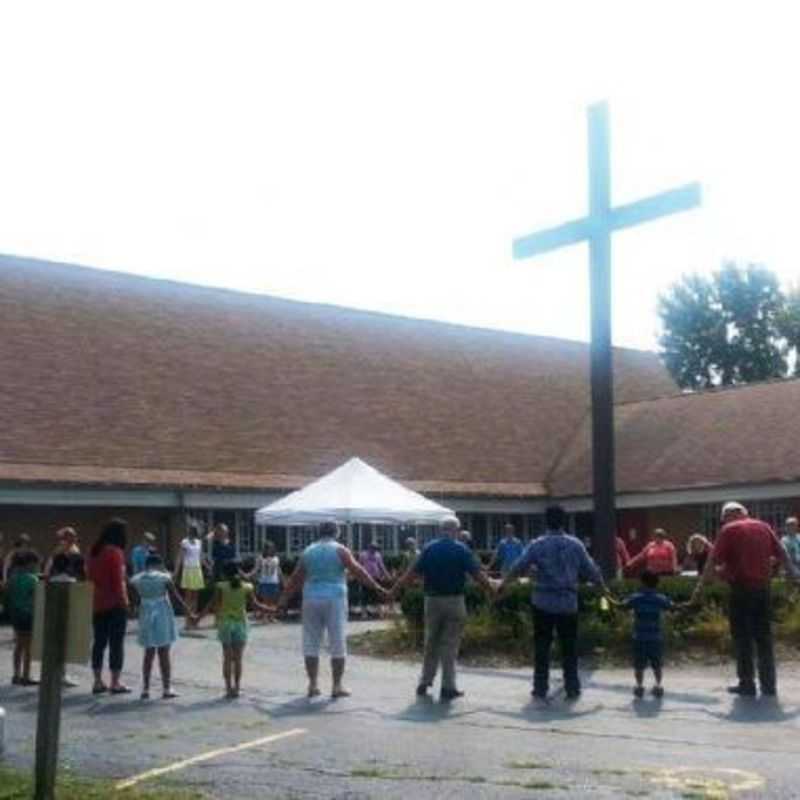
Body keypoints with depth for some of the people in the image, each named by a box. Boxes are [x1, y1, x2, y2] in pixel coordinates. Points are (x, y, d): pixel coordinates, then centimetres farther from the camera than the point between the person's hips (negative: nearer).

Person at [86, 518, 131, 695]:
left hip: (98, 604, 7)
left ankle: (98, 682, 15)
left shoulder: (95, 551, 9)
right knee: (116, 643, -1)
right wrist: (124, 600, -11)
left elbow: (90, 574, 13)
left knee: (99, 642, 12)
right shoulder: (115, 552, -14)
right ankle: (115, 682, 1)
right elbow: (118, 580, -17)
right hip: (115, 604, -7)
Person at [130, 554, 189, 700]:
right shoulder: (164, 577, -9)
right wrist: (188, 611, 2)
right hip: (163, 617, -3)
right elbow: (176, 597, -5)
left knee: (148, 653, 13)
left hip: (146, 618, 3)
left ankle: (145, 689, 13)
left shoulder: (136, 579, 0)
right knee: (164, 654, 4)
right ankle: (166, 688, 5)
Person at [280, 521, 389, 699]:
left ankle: (313, 684, 9)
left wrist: (284, 599, 19)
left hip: (312, 599, 3)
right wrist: (376, 587, -7)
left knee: (311, 642, 10)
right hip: (335, 599, -3)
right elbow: (357, 571, -9)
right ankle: (337, 686, 2)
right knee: (338, 644, 2)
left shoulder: (308, 552, 9)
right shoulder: (340, 550, -2)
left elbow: (295, 579, 12)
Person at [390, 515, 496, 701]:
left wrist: (395, 589, 4)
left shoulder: (429, 549, 0)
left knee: (431, 643, 15)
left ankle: (425, 683, 20)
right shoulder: (461, 550, -6)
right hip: (454, 602, -2)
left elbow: (412, 572, -2)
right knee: (450, 645, 4)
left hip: (432, 601, 3)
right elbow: (477, 574, -10)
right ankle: (448, 689, 4)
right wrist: (493, 590, 0)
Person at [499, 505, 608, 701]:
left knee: (542, 647, 6)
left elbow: (519, 568, -7)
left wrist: (504, 584, 7)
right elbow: (591, 570, 6)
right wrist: (603, 587, 22)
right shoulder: (576, 544, 2)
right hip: (568, 603, 1)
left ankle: (540, 688, 8)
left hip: (543, 603, -1)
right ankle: (572, 689, 12)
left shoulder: (537, 544, -4)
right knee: (569, 648, 9)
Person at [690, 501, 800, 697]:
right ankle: (769, 685, 12)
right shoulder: (764, 527, 10)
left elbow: (713, 561, -9)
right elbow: (782, 554, 14)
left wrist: (700, 586, -6)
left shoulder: (729, 530, -3)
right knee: (764, 637, 11)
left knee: (742, 638, 4)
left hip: (741, 589, -4)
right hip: (763, 588, 4)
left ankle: (747, 685, 6)